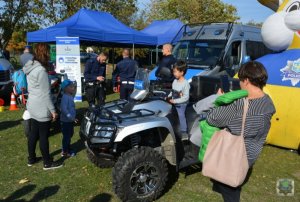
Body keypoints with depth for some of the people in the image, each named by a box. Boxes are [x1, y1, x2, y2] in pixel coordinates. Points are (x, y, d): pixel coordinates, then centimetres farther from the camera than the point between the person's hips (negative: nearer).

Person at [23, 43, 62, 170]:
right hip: (42, 109, -9)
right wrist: (52, 110, -15)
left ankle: (31, 159, 32)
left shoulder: (31, 67, 8)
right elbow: (45, 94, -21)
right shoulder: (41, 70, -21)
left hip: (33, 106, 9)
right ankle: (47, 163, 15)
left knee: (34, 133, 19)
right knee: (43, 136, 2)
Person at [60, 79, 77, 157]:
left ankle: (67, 149, 35)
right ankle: (65, 152, 13)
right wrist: (71, 117, -30)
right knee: (66, 136, 1)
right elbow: (63, 109, -30)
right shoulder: (65, 97, -23)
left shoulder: (70, 96, 8)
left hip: (70, 120, 10)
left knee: (69, 135, 20)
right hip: (66, 121, -10)